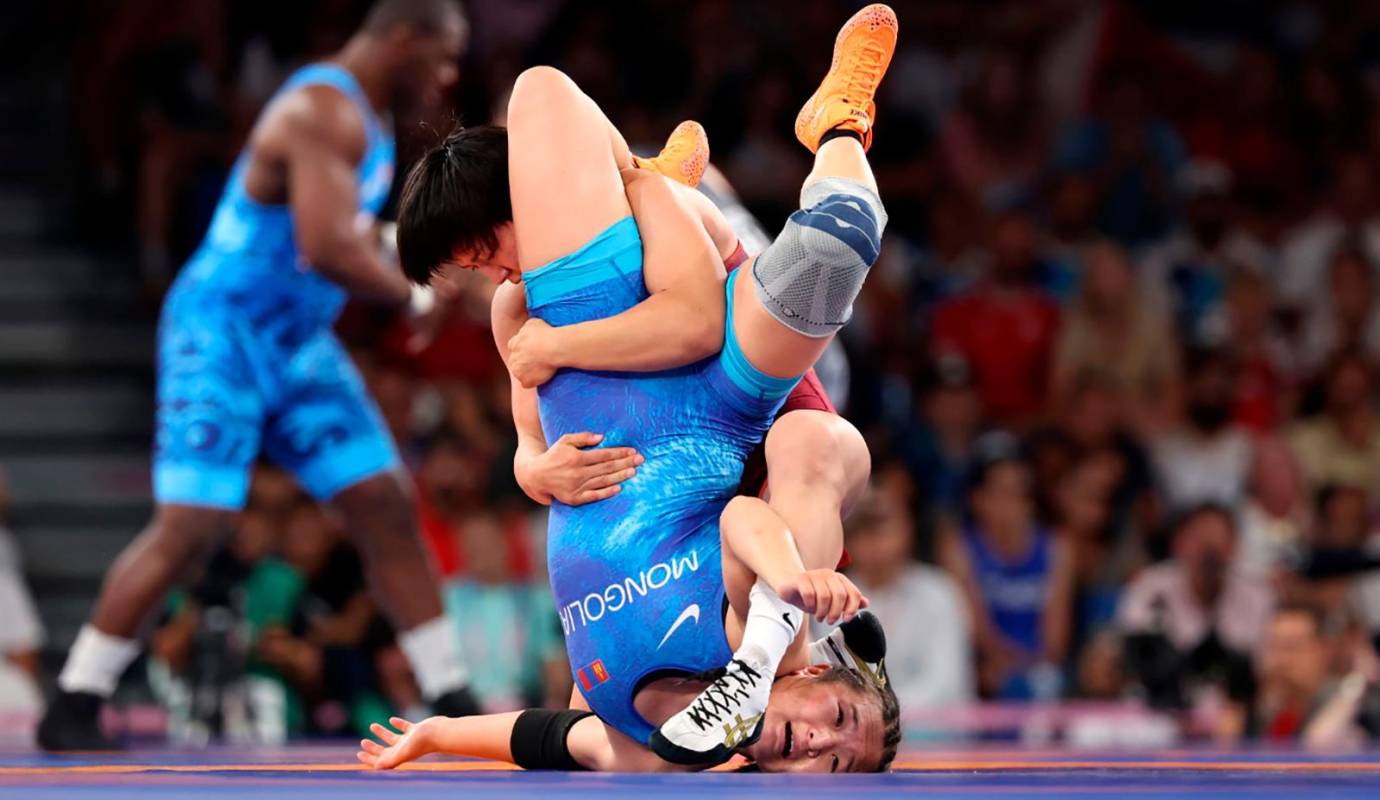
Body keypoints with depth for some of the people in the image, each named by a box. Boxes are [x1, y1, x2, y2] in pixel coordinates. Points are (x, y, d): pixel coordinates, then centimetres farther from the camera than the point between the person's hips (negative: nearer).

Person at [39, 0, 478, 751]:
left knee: (386, 506, 5)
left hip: (296, 343, 10)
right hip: (222, 333, -10)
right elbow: (327, 249, -31)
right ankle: (72, 708, -4)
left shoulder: (361, 116, 12)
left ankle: (451, 700, 10)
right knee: (192, 523, -13)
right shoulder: (325, 113, -21)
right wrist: (417, 295, -18)